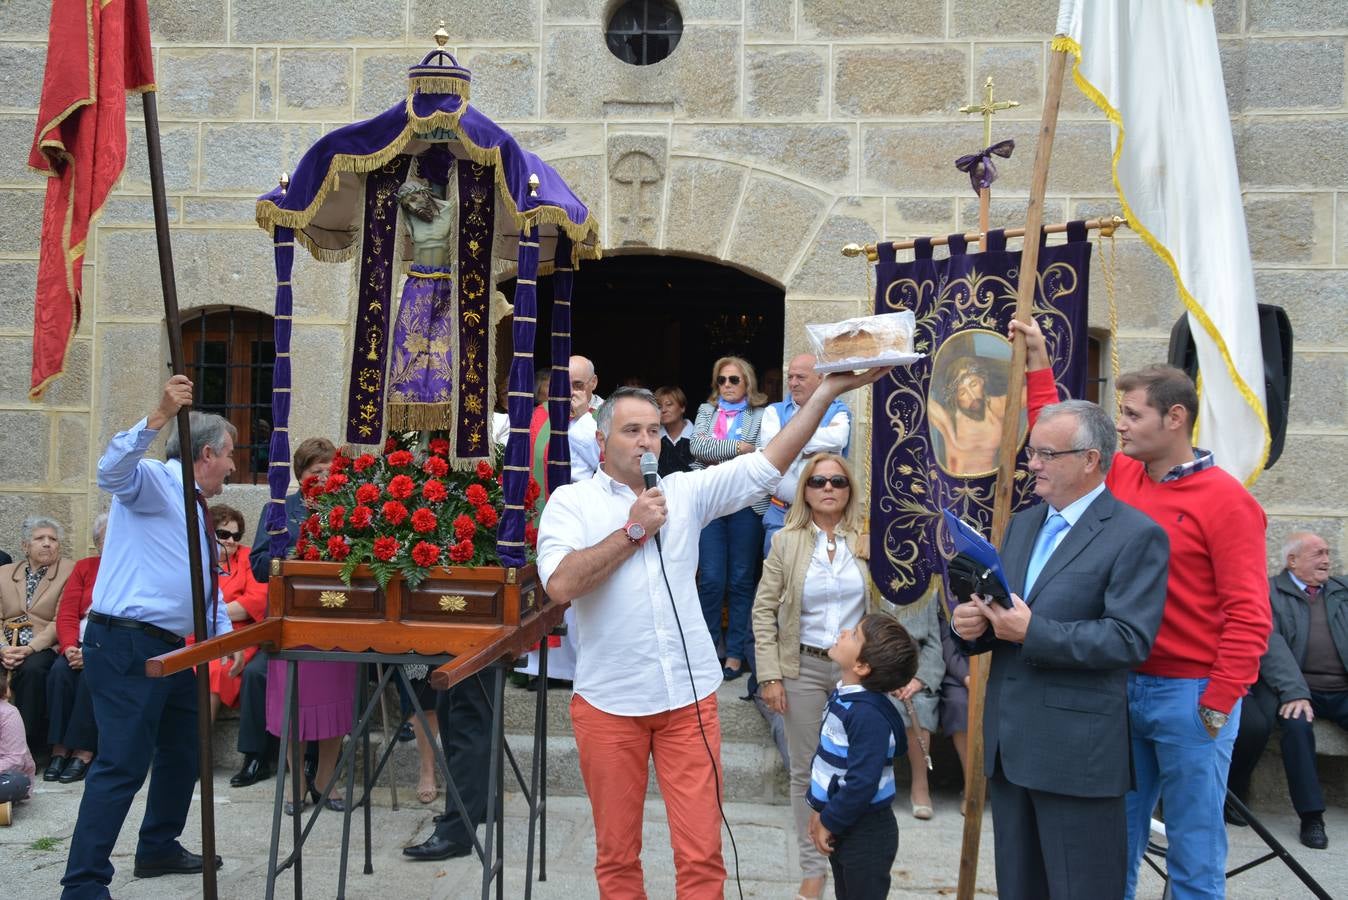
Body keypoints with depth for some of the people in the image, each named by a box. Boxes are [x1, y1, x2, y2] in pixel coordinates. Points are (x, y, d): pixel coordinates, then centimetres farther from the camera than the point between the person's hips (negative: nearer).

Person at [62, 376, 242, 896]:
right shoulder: (155, 483, -8)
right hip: (128, 647, -10)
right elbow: (114, 470, -33)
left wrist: (226, 637, 18)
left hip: (173, 650, 10)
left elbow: (207, 587, 28)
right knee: (123, 765, -12)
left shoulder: (196, 511, 20)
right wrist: (160, 417, -45)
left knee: (183, 751, 21)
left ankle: (159, 848, 38)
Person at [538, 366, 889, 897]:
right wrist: (633, 530, -12)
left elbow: (767, 465, 0)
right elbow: (560, 584, -16)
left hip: (688, 697, 2)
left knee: (701, 854, 3)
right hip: (608, 701, -2)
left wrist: (827, 392, -8)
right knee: (616, 853, 12)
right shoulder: (571, 502, -1)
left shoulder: (685, 491, 6)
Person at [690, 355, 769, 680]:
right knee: (711, 579, 0)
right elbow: (697, 446, -2)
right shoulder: (706, 411, 15)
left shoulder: (760, 415, 5)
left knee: (742, 580, 3)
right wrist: (738, 448, -8)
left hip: (746, 505, -2)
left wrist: (715, 454, -8)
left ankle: (736, 651, 11)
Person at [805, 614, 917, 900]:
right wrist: (819, 809, 12)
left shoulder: (868, 715, -27)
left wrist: (830, 822, -18)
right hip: (842, 826, 9)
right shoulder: (843, 697, 3)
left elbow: (863, 782, -29)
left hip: (866, 833, -9)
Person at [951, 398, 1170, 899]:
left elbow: (1130, 639, -19)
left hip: (1078, 754, -7)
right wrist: (969, 623, -6)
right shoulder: (1022, 525, 15)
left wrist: (1033, 632, -24)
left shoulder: (1137, 536, -10)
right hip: (1010, 745, 7)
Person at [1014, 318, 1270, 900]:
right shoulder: (1119, 478, 6)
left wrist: (1218, 704, -14)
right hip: (1121, 687, 6)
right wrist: (1038, 366, 13)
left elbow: (1248, 616, -13)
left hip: (1189, 696, -6)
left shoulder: (1225, 501, -11)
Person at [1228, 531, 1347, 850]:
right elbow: (1272, 643, -10)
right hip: (1299, 689, -3)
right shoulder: (1269, 592, 5)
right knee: (1297, 724, -33)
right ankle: (1311, 816, -24)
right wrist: (1295, 693, -22)